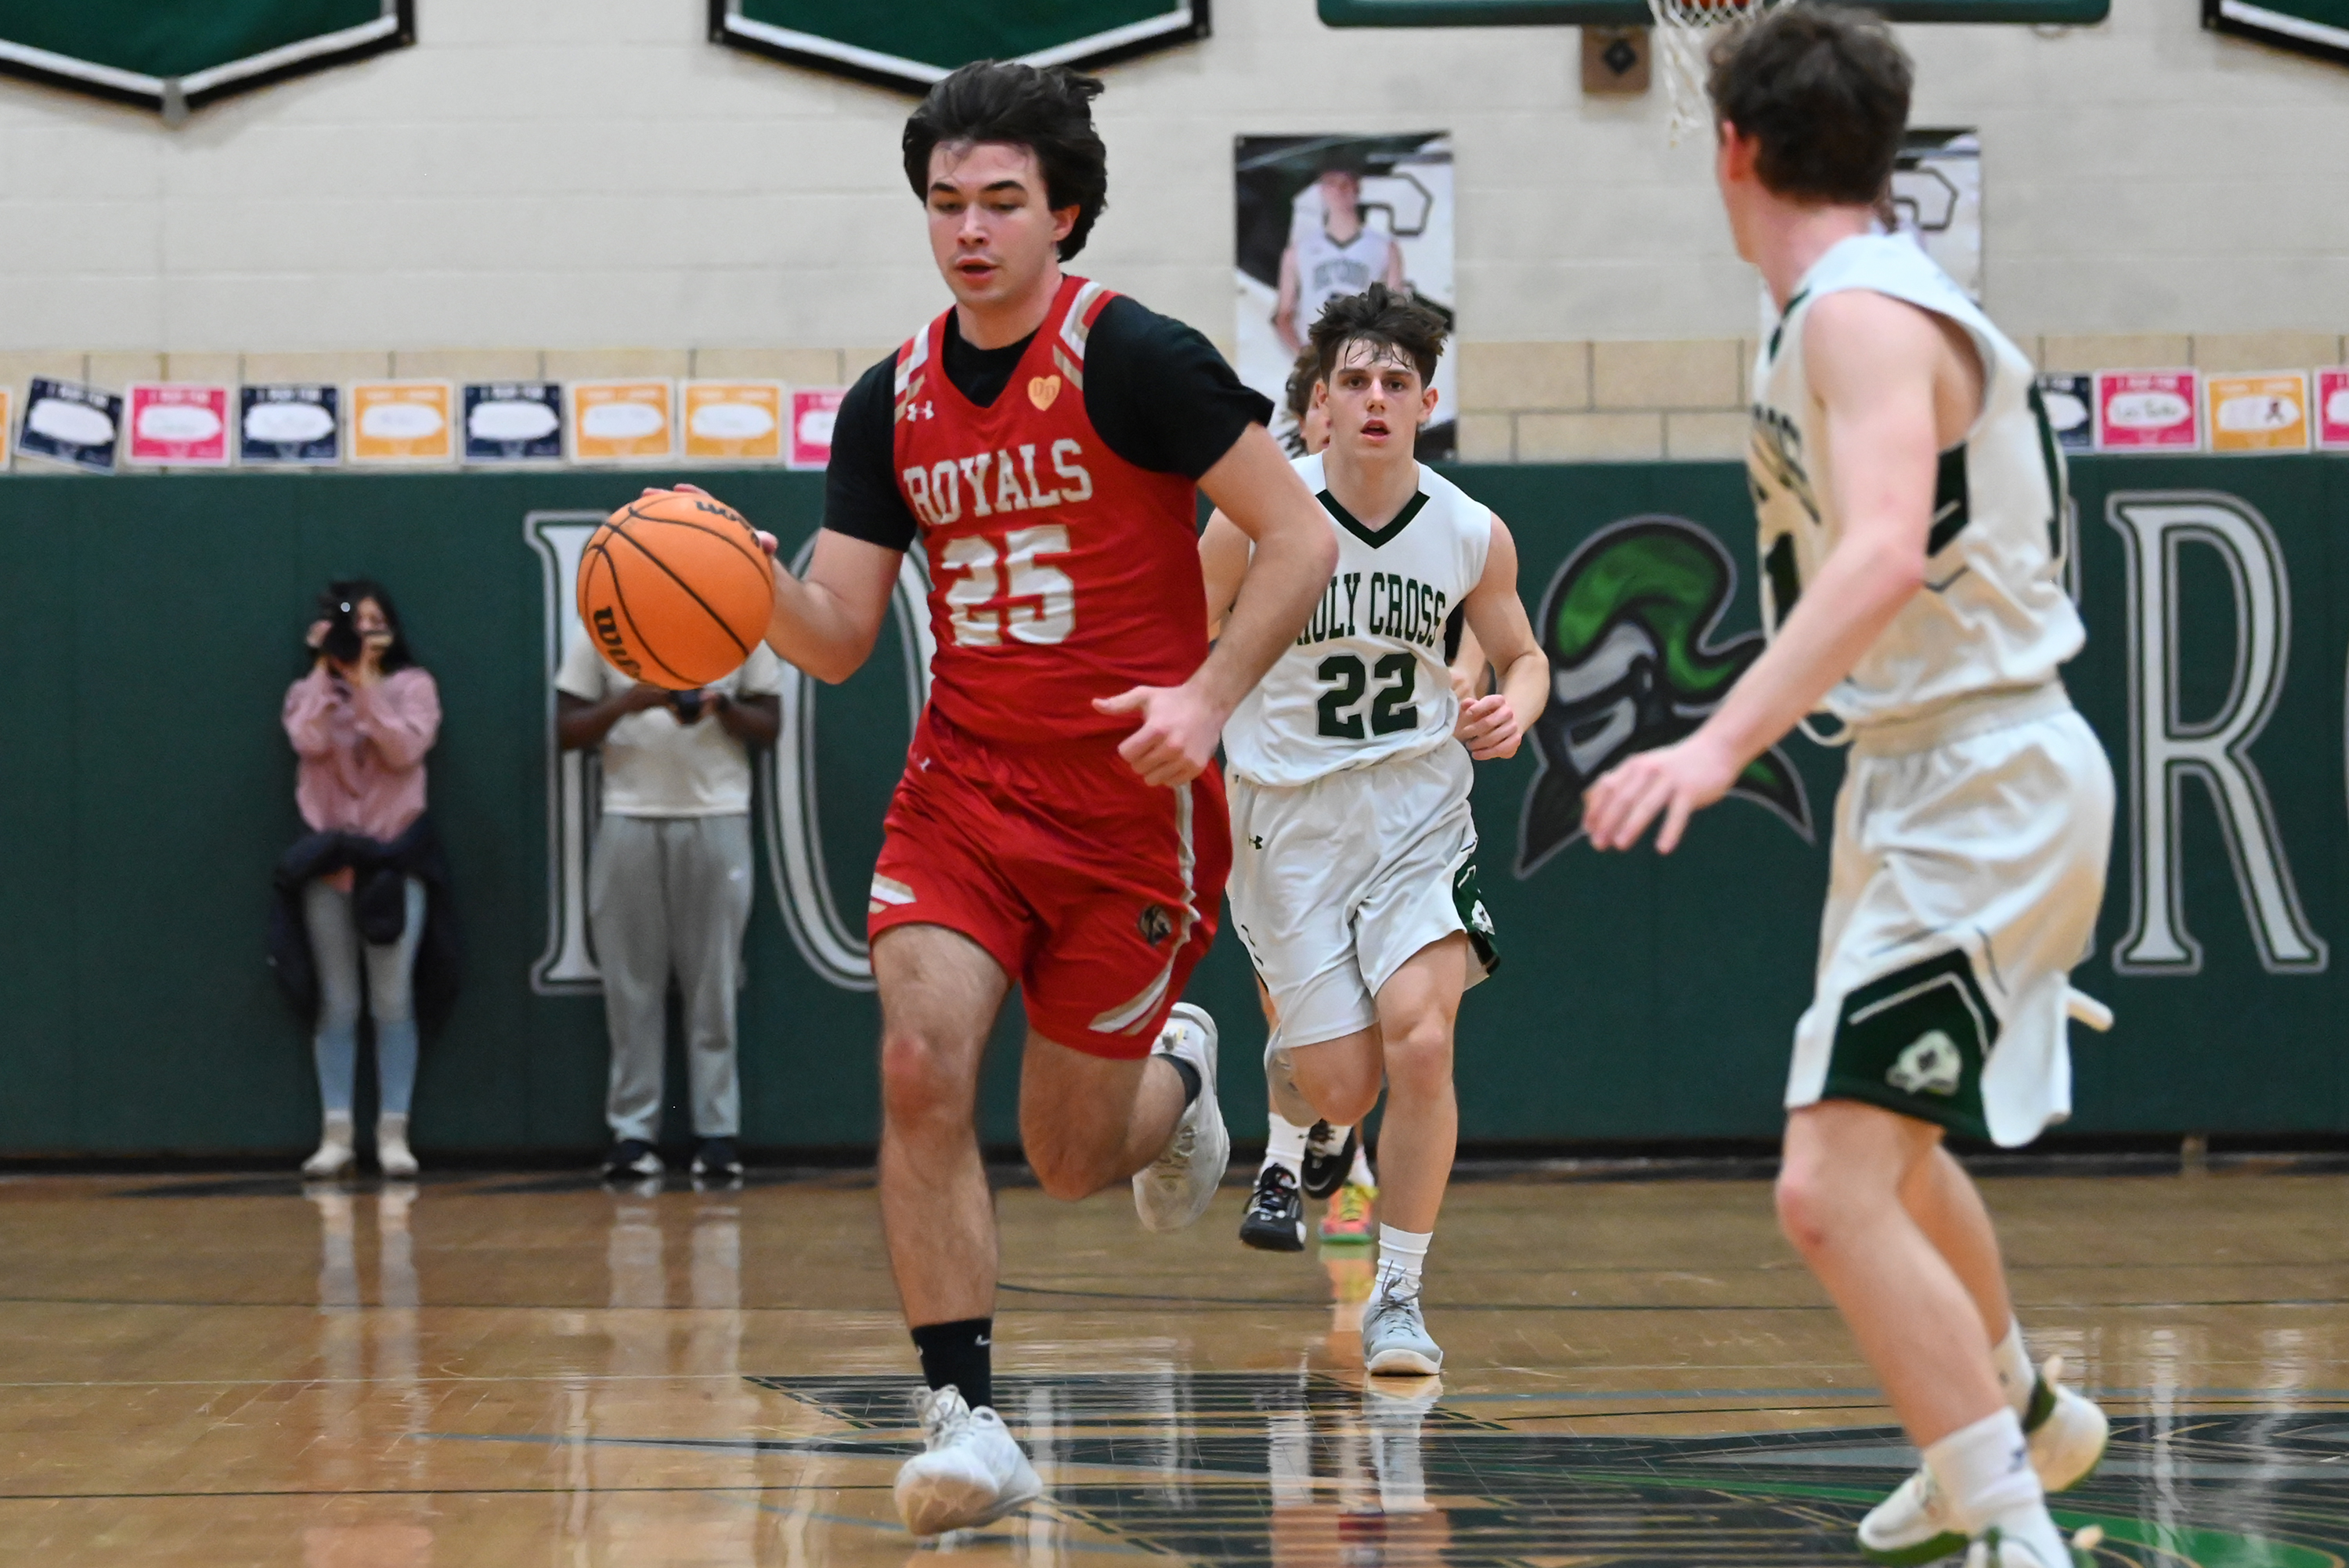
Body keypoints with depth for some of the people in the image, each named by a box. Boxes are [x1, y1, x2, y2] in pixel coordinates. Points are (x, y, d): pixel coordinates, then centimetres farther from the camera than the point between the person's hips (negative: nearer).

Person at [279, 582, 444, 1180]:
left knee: (393, 1004, -4)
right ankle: (337, 1134, 2)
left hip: (394, 858, -1)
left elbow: (405, 749, -12)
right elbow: (311, 743, -13)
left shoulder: (412, 686, 5)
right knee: (337, 1006, 1)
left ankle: (393, 1132, -1)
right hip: (328, 861, 1)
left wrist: (365, 686, -13)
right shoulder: (311, 692, 8)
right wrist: (325, 668, -9)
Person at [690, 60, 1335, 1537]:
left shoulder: (1132, 359, -12)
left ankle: (1177, 1074, 42)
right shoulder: (892, 403, 5)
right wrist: (756, 582, -16)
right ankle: (968, 1418, -13)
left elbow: (1301, 539, -11)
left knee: (1071, 1159, 4)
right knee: (923, 1064, -19)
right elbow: (839, 640, 5)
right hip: (964, 790, 4)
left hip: (1129, 806, -4)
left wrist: (1207, 696, -23)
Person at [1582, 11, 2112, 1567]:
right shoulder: (1867, 304, 11)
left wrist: (1720, 745, -46)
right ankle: (2028, 1417, 51)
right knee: (1886, 1144, 30)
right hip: (1929, 781, 11)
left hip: (1984, 786, -11)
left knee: (1835, 1189, -20)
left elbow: (1885, 553, -37)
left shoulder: (1863, 314, -20)